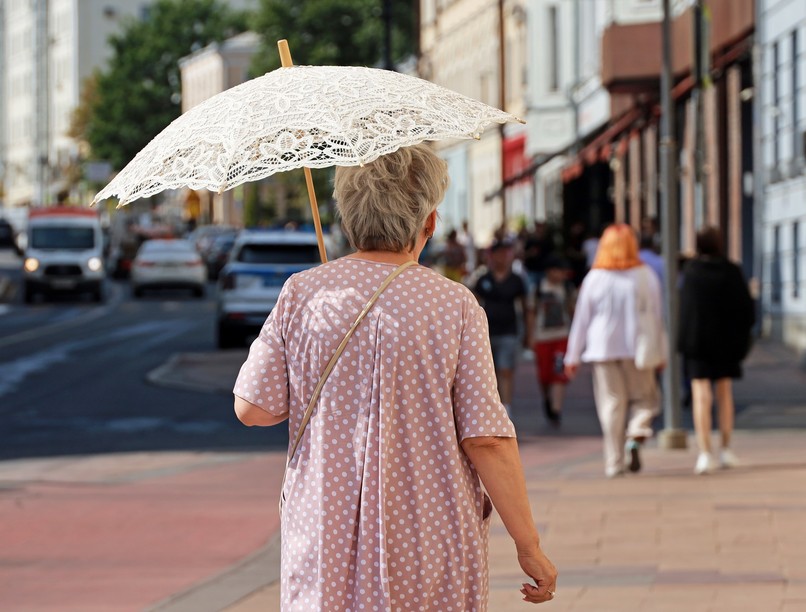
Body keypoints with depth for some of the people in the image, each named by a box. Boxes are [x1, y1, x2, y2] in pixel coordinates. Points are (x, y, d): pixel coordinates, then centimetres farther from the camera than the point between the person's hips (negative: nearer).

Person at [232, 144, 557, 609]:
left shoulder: (302, 295, -2)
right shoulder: (455, 305, -7)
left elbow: (253, 408, 1)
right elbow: (487, 439, -10)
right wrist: (529, 544, -3)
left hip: (324, 545, 1)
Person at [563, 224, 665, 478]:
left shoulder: (594, 278, -1)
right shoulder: (646, 276, -2)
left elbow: (581, 319, 3)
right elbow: (657, 316, 3)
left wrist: (573, 356, 10)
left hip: (603, 349, 1)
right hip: (637, 348, -1)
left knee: (611, 404, 5)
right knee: (644, 397, 12)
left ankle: (614, 462, 3)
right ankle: (637, 435, -17)